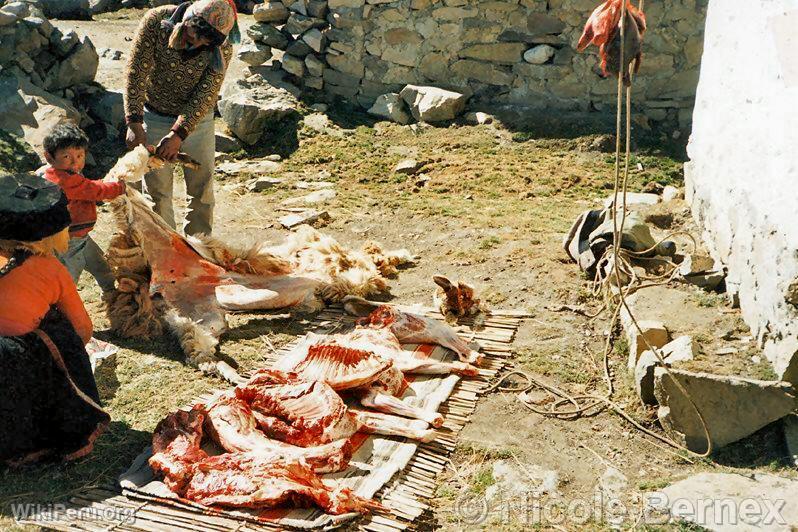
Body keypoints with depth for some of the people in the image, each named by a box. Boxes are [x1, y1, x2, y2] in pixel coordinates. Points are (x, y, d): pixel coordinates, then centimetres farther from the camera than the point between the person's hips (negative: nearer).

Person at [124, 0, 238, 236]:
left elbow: (206, 95, -23)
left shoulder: (222, 47, -22)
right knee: (156, 189, 5)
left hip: (197, 119, 0)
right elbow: (136, 73, -22)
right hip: (155, 117, 0)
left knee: (202, 188, 6)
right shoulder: (156, 21, -23)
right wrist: (134, 123, -30)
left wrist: (179, 134, -32)